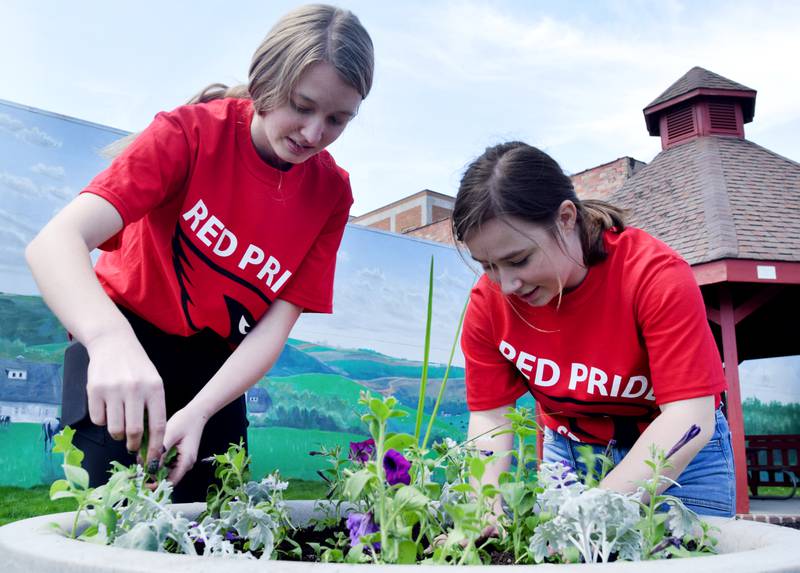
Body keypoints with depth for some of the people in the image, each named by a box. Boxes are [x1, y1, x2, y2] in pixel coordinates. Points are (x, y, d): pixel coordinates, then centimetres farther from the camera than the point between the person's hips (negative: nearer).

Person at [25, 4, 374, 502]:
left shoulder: (331, 193, -10)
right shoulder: (196, 130, -21)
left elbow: (274, 326, -13)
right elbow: (55, 242, -32)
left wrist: (198, 412, -29)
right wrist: (111, 339, -51)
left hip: (217, 361, 4)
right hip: (119, 340, -3)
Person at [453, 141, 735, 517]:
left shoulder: (657, 276, -30)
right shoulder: (488, 302, -17)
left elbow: (688, 419, -34)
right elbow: (489, 416, -13)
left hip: (680, 454, -2)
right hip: (570, 450, 3)